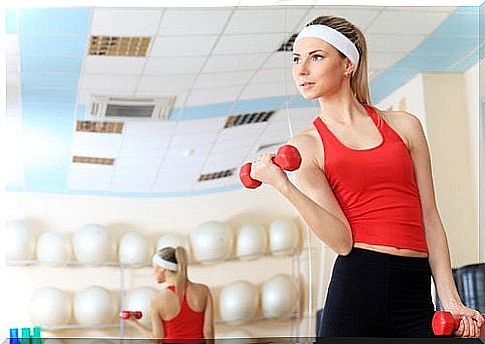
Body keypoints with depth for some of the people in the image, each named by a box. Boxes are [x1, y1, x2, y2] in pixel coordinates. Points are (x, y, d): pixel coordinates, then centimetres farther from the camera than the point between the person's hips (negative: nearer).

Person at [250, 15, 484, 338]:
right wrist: (284, 186, -18)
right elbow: (342, 240, -6)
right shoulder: (306, 145, 6)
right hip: (357, 285, -1)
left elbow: (429, 220, 10)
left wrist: (451, 302, 3)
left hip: (416, 293, 2)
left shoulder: (404, 125, 10)